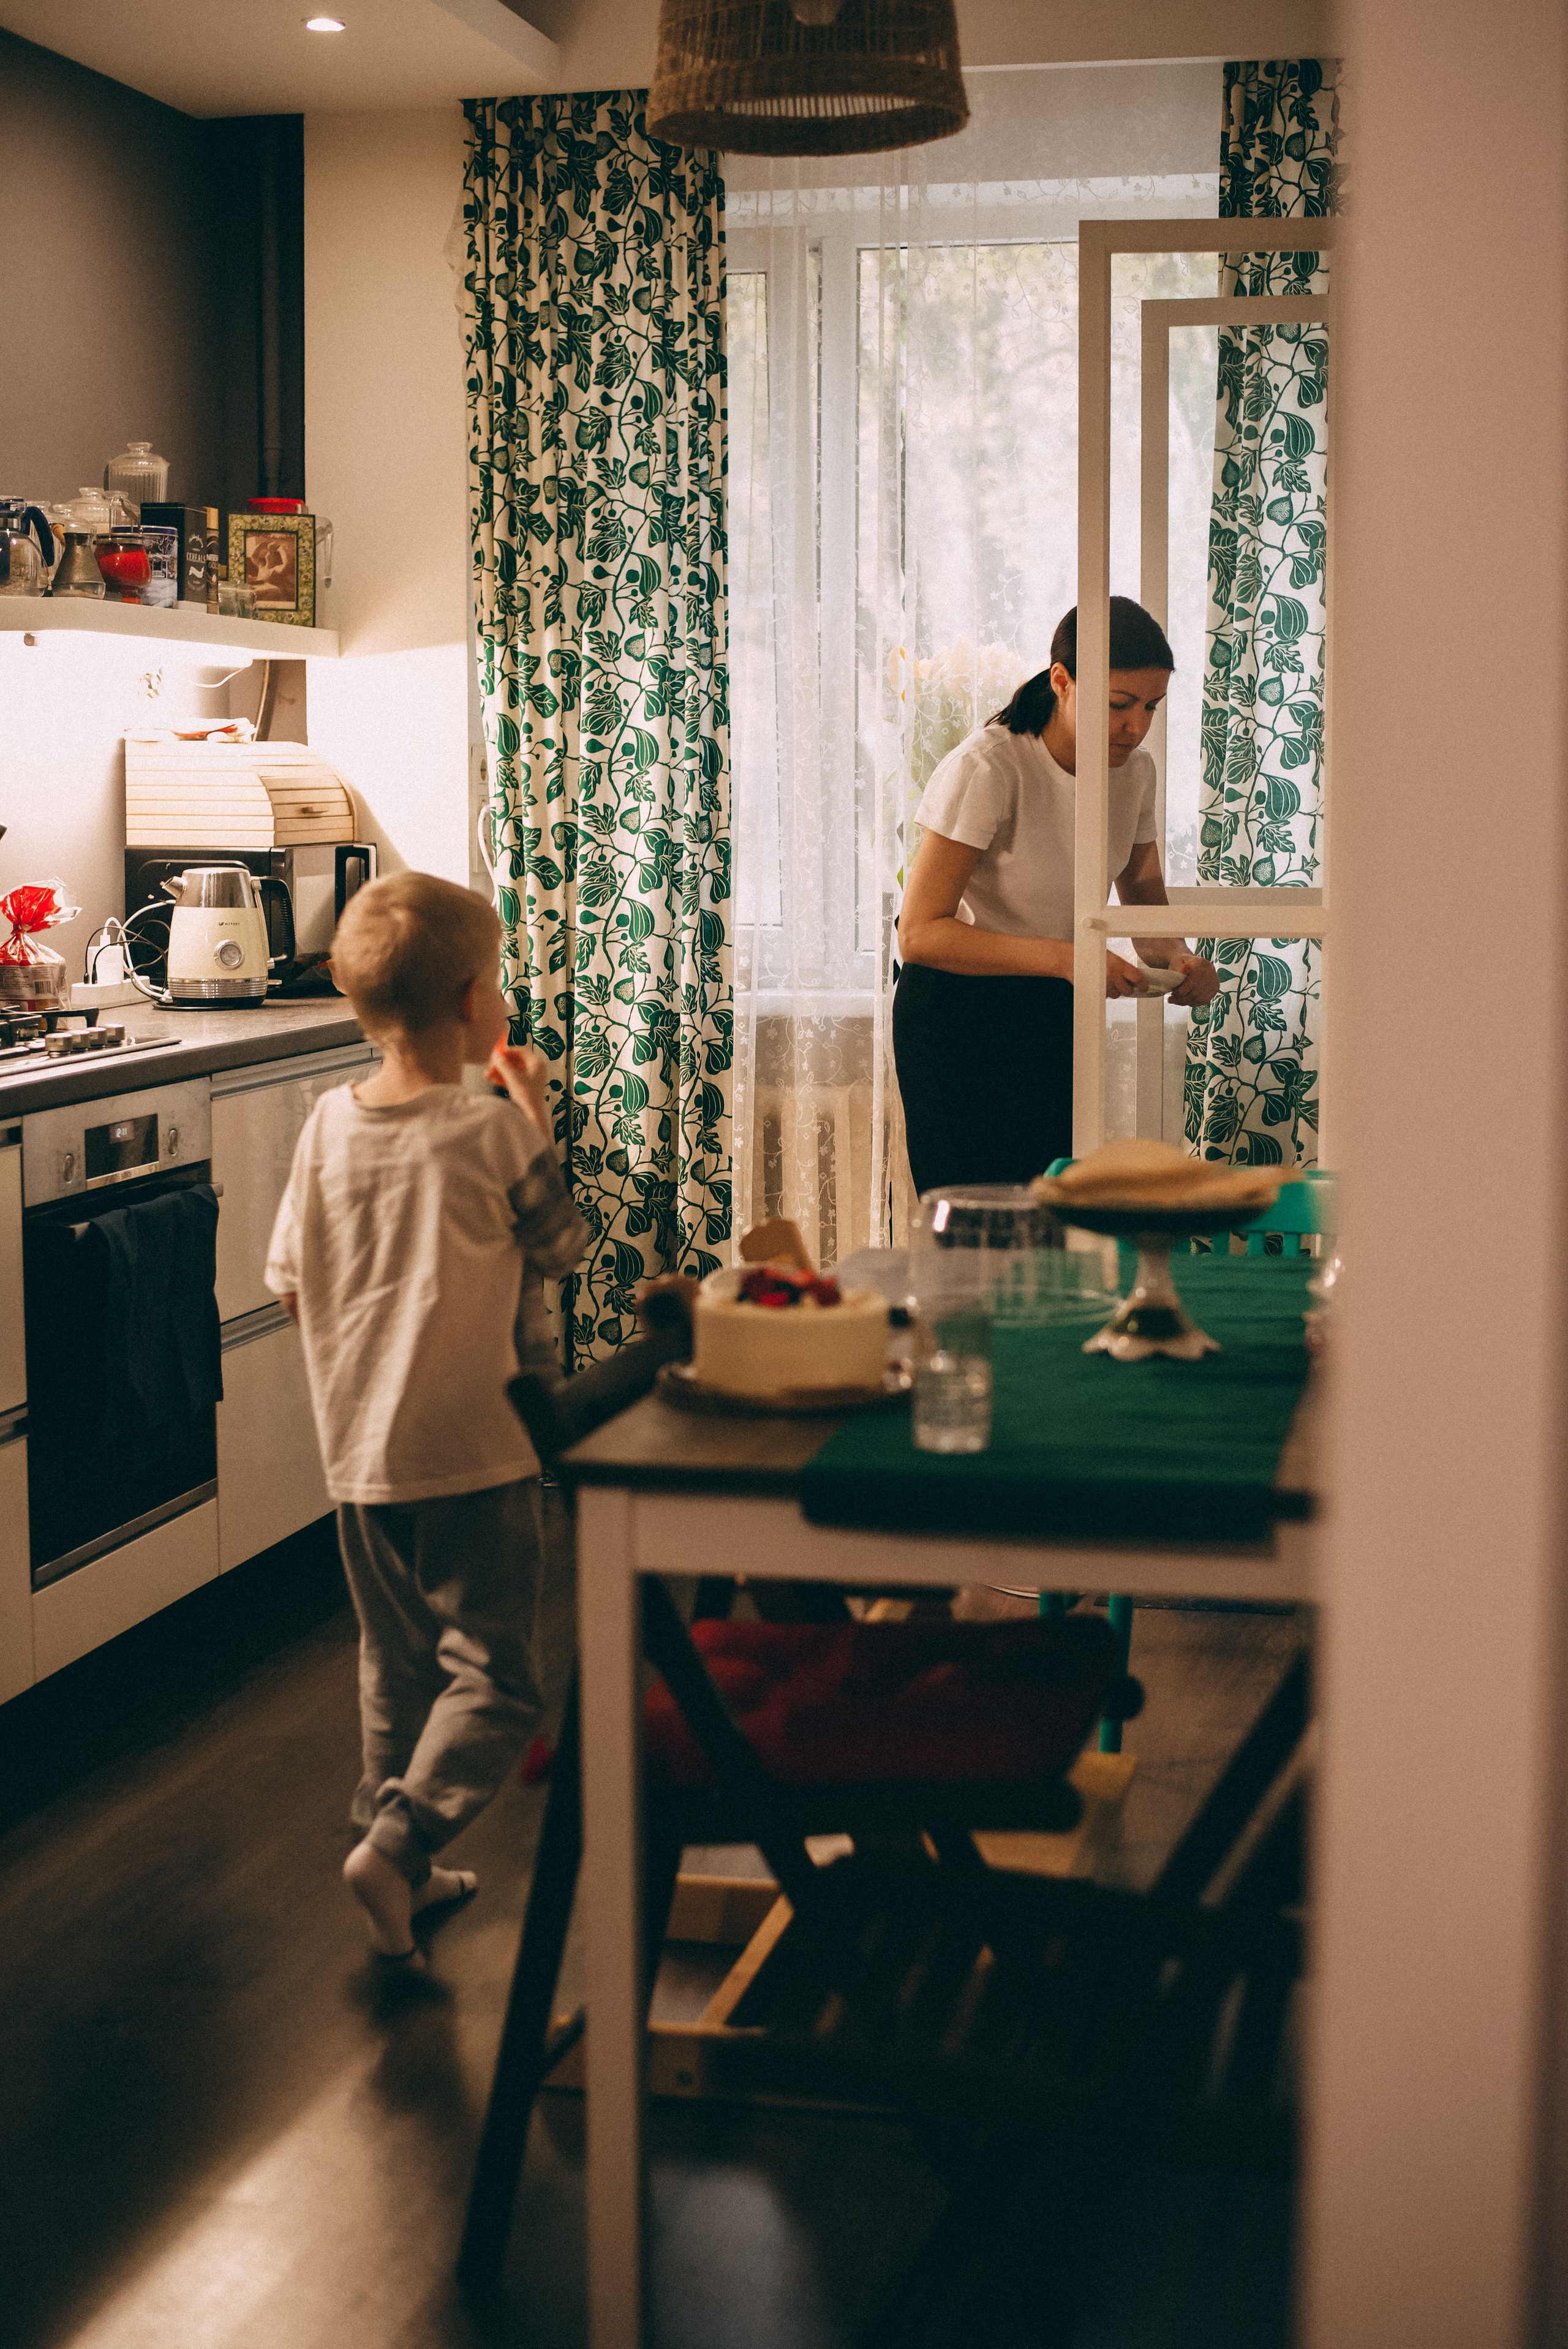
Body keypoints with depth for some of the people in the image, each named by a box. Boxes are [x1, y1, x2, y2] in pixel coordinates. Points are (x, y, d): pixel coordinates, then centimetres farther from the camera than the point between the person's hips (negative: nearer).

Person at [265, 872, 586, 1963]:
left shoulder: (328, 1124, -1)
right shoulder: (491, 1133, -15)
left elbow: (290, 1285, 5)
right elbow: (564, 1247, 0)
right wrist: (537, 1119, 8)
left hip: (359, 1452, 6)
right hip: (476, 1453, -6)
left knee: (398, 1664, 19)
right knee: (493, 1676, 2)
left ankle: (404, 1867, 27)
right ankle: (399, 1842, -13)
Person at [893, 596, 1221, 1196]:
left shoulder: (1134, 770, -2)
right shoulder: (987, 769, -22)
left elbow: (1144, 897, 12)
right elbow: (919, 934, -25)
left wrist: (1177, 958, -12)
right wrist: (1061, 956, -34)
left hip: (1056, 1012, 6)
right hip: (957, 1012, -6)